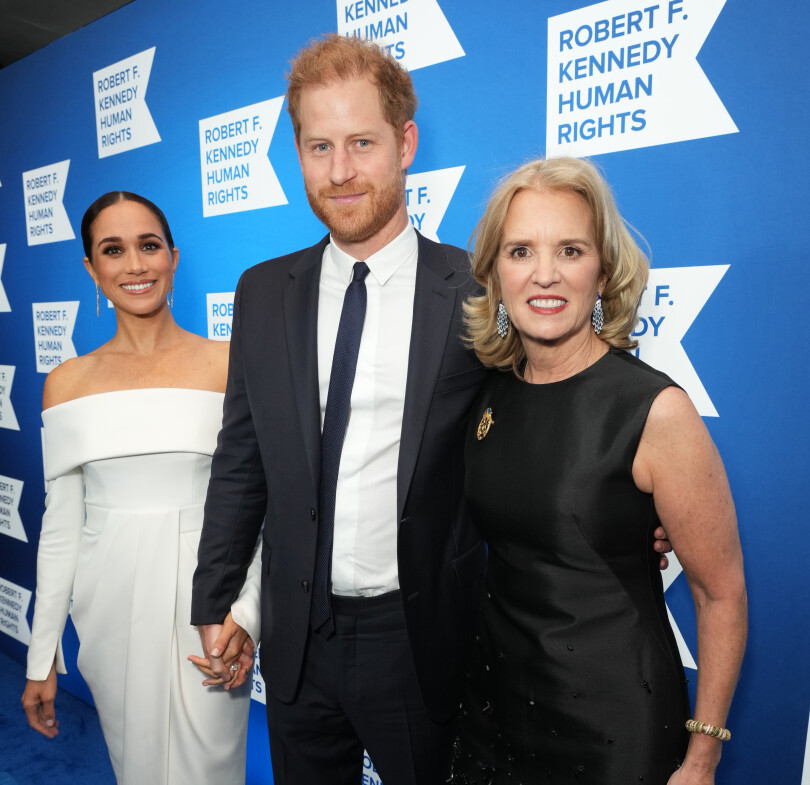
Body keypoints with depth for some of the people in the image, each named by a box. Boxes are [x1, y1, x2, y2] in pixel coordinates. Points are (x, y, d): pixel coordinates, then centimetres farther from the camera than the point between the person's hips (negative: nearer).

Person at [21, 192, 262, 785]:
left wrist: (248, 616, -13)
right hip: (111, 603, 3)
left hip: (205, 596, -2)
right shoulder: (67, 382, 3)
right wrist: (42, 657, 9)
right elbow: (61, 526, 7)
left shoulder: (228, 364, -5)